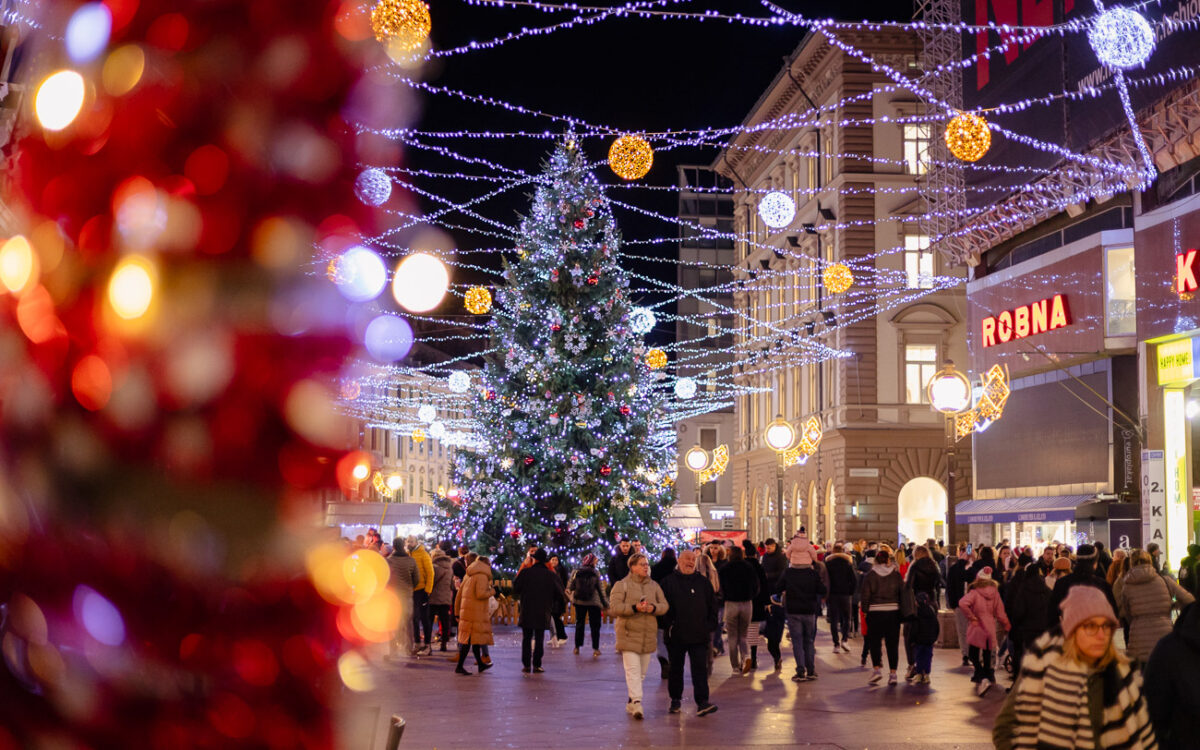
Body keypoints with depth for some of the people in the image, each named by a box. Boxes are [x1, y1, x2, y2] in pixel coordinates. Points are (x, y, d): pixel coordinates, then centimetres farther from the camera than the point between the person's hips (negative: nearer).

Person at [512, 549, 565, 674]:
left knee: (526, 639, 7)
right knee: (539, 639, 5)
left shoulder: (525, 572, -5)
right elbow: (559, 593, 2)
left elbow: (515, 589, 2)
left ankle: (526, 665, 4)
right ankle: (536, 665, 0)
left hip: (526, 612, 0)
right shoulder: (551, 575, -1)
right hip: (543, 614, 0)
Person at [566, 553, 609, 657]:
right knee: (595, 625, 4)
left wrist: (572, 598, 16)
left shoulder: (575, 572, -2)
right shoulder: (595, 573, -6)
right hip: (594, 602, -2)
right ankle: (595, 649, -3)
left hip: (579, 602, 2)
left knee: (579, 623, 15)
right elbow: (600, 589, -4)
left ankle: (577, 647, 18)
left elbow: (569, 588, -2)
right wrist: (605, 603, 3)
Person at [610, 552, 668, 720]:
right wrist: (634, 607, -23)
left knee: (642, 671, 10)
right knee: (632, 669, -15)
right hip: (628, 634, -5)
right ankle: (636, 702, -22)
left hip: (648, 634, 5)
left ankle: (631, 701, 23)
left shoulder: (654, 586, 13)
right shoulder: (621, 585, -1)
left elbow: (664, 605, 11)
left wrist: (654, 608, -11)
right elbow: (614, 607, -10)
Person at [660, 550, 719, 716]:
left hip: (699, 635, 0)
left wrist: (710, 625, 4)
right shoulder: (668, 582, 3)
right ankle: (675, 699, 24)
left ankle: (702, 702, -11)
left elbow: (712, 604, 13)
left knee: (700, 668, -7)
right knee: (675, 668, 10)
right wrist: (666, 626, -5)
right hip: (676, 634, 0)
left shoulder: (703, 582, 9)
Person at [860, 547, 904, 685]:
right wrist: (902, 611, 11)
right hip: (893, 612, 2)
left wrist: (865, 611, 5)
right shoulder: (896, 575, 1)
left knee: (875, 642, 9)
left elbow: (865, 596, -4)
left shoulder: (869, 576, -4)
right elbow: (903, 593, 3)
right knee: (893, 643, 7)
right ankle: (893, 673, 6)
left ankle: (876, 668, -6)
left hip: (875, 613, -1)